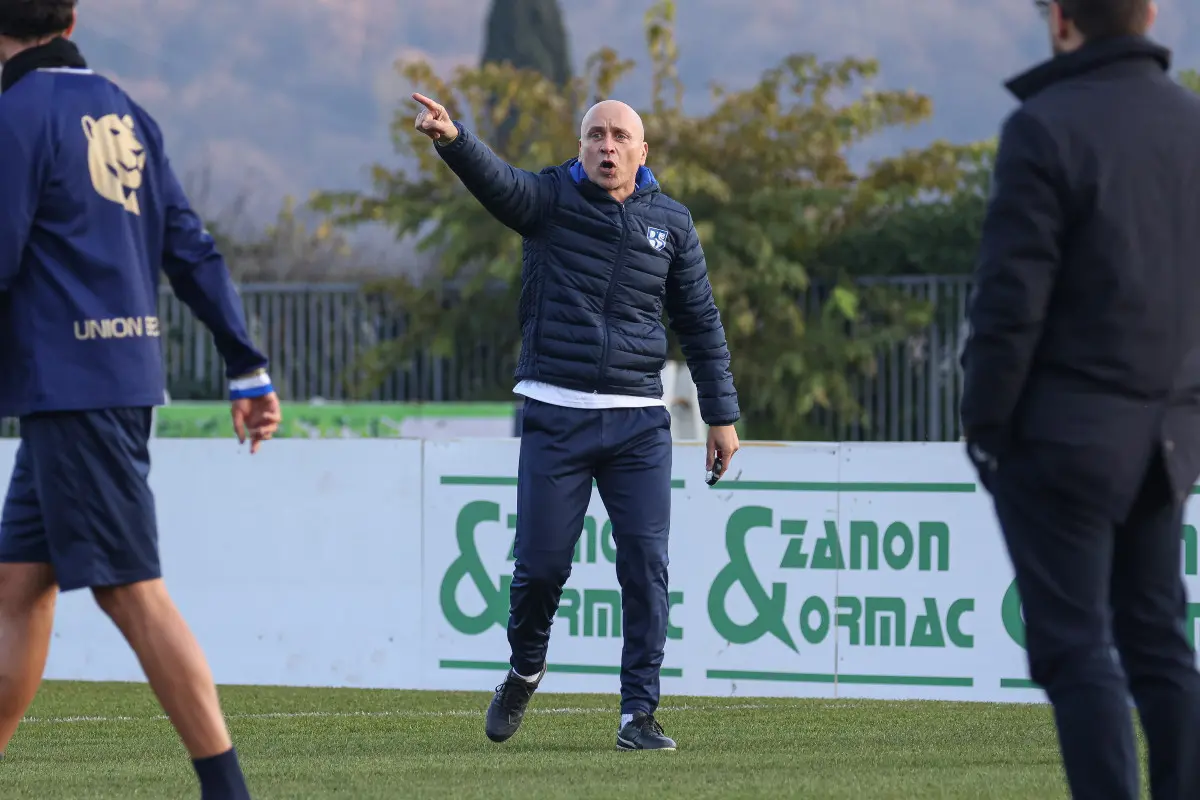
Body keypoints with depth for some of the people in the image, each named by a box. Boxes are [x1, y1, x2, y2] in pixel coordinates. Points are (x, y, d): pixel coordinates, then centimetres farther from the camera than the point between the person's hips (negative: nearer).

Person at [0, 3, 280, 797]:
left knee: (133, 593, -8)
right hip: (128, 373, 8)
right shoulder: (125, 114, 13)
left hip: (69, 384, -8)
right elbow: (193, 252, 13)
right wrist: (250, 371, 14)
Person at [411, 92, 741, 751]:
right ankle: (524, 672, 28)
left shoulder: (670, 222, 9)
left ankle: (638, 713, 1)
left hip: (639, 423, 2)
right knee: (541, 564, 0)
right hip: (555, 417, -2)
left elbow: (701, 323, 15)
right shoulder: (550, 200, 1)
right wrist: (451, 138, -42)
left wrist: (721, 414, 13)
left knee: (645, 566, -5)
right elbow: (494, 179, -20)